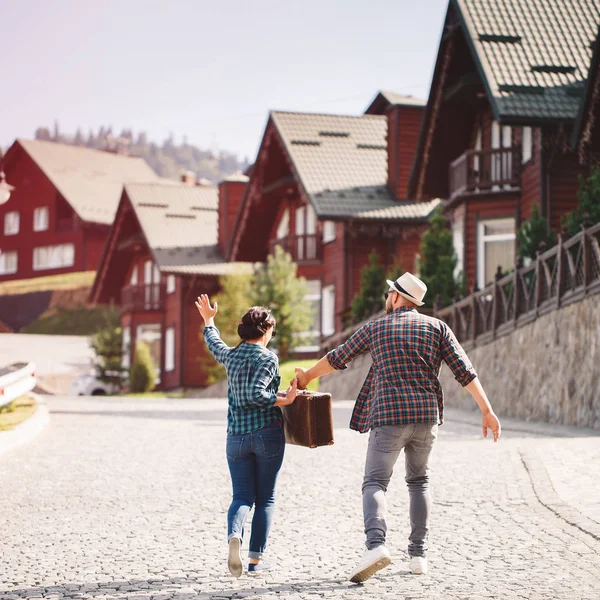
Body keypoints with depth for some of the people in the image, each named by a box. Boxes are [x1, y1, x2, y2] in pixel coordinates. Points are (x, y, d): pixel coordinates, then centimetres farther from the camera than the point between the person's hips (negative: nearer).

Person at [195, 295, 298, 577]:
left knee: (242, 497, 5)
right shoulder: (267, 358, -9)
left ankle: (234, 536, -25)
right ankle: (256, 558, 6)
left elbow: (214, 344, 31)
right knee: (265, 498, 8)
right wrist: (284, 400, -14)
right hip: (267, 434, -4)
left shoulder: (231, 355, 8)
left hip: (236, 437, 4)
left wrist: (208, 320, 48)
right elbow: (255, 394, -22)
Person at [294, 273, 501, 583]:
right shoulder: (436, 327, 8)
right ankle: (418, 553, 13)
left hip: (388, 417, -2)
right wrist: (487, 411, 2)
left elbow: (337, 357, 18)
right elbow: (465, 371, 0)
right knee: (419, 481, 19)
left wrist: (307, 376, 35)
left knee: (375, 482, -1)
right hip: (426, 417, 3)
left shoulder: (375, 328, 6)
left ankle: (376, 544, -27)